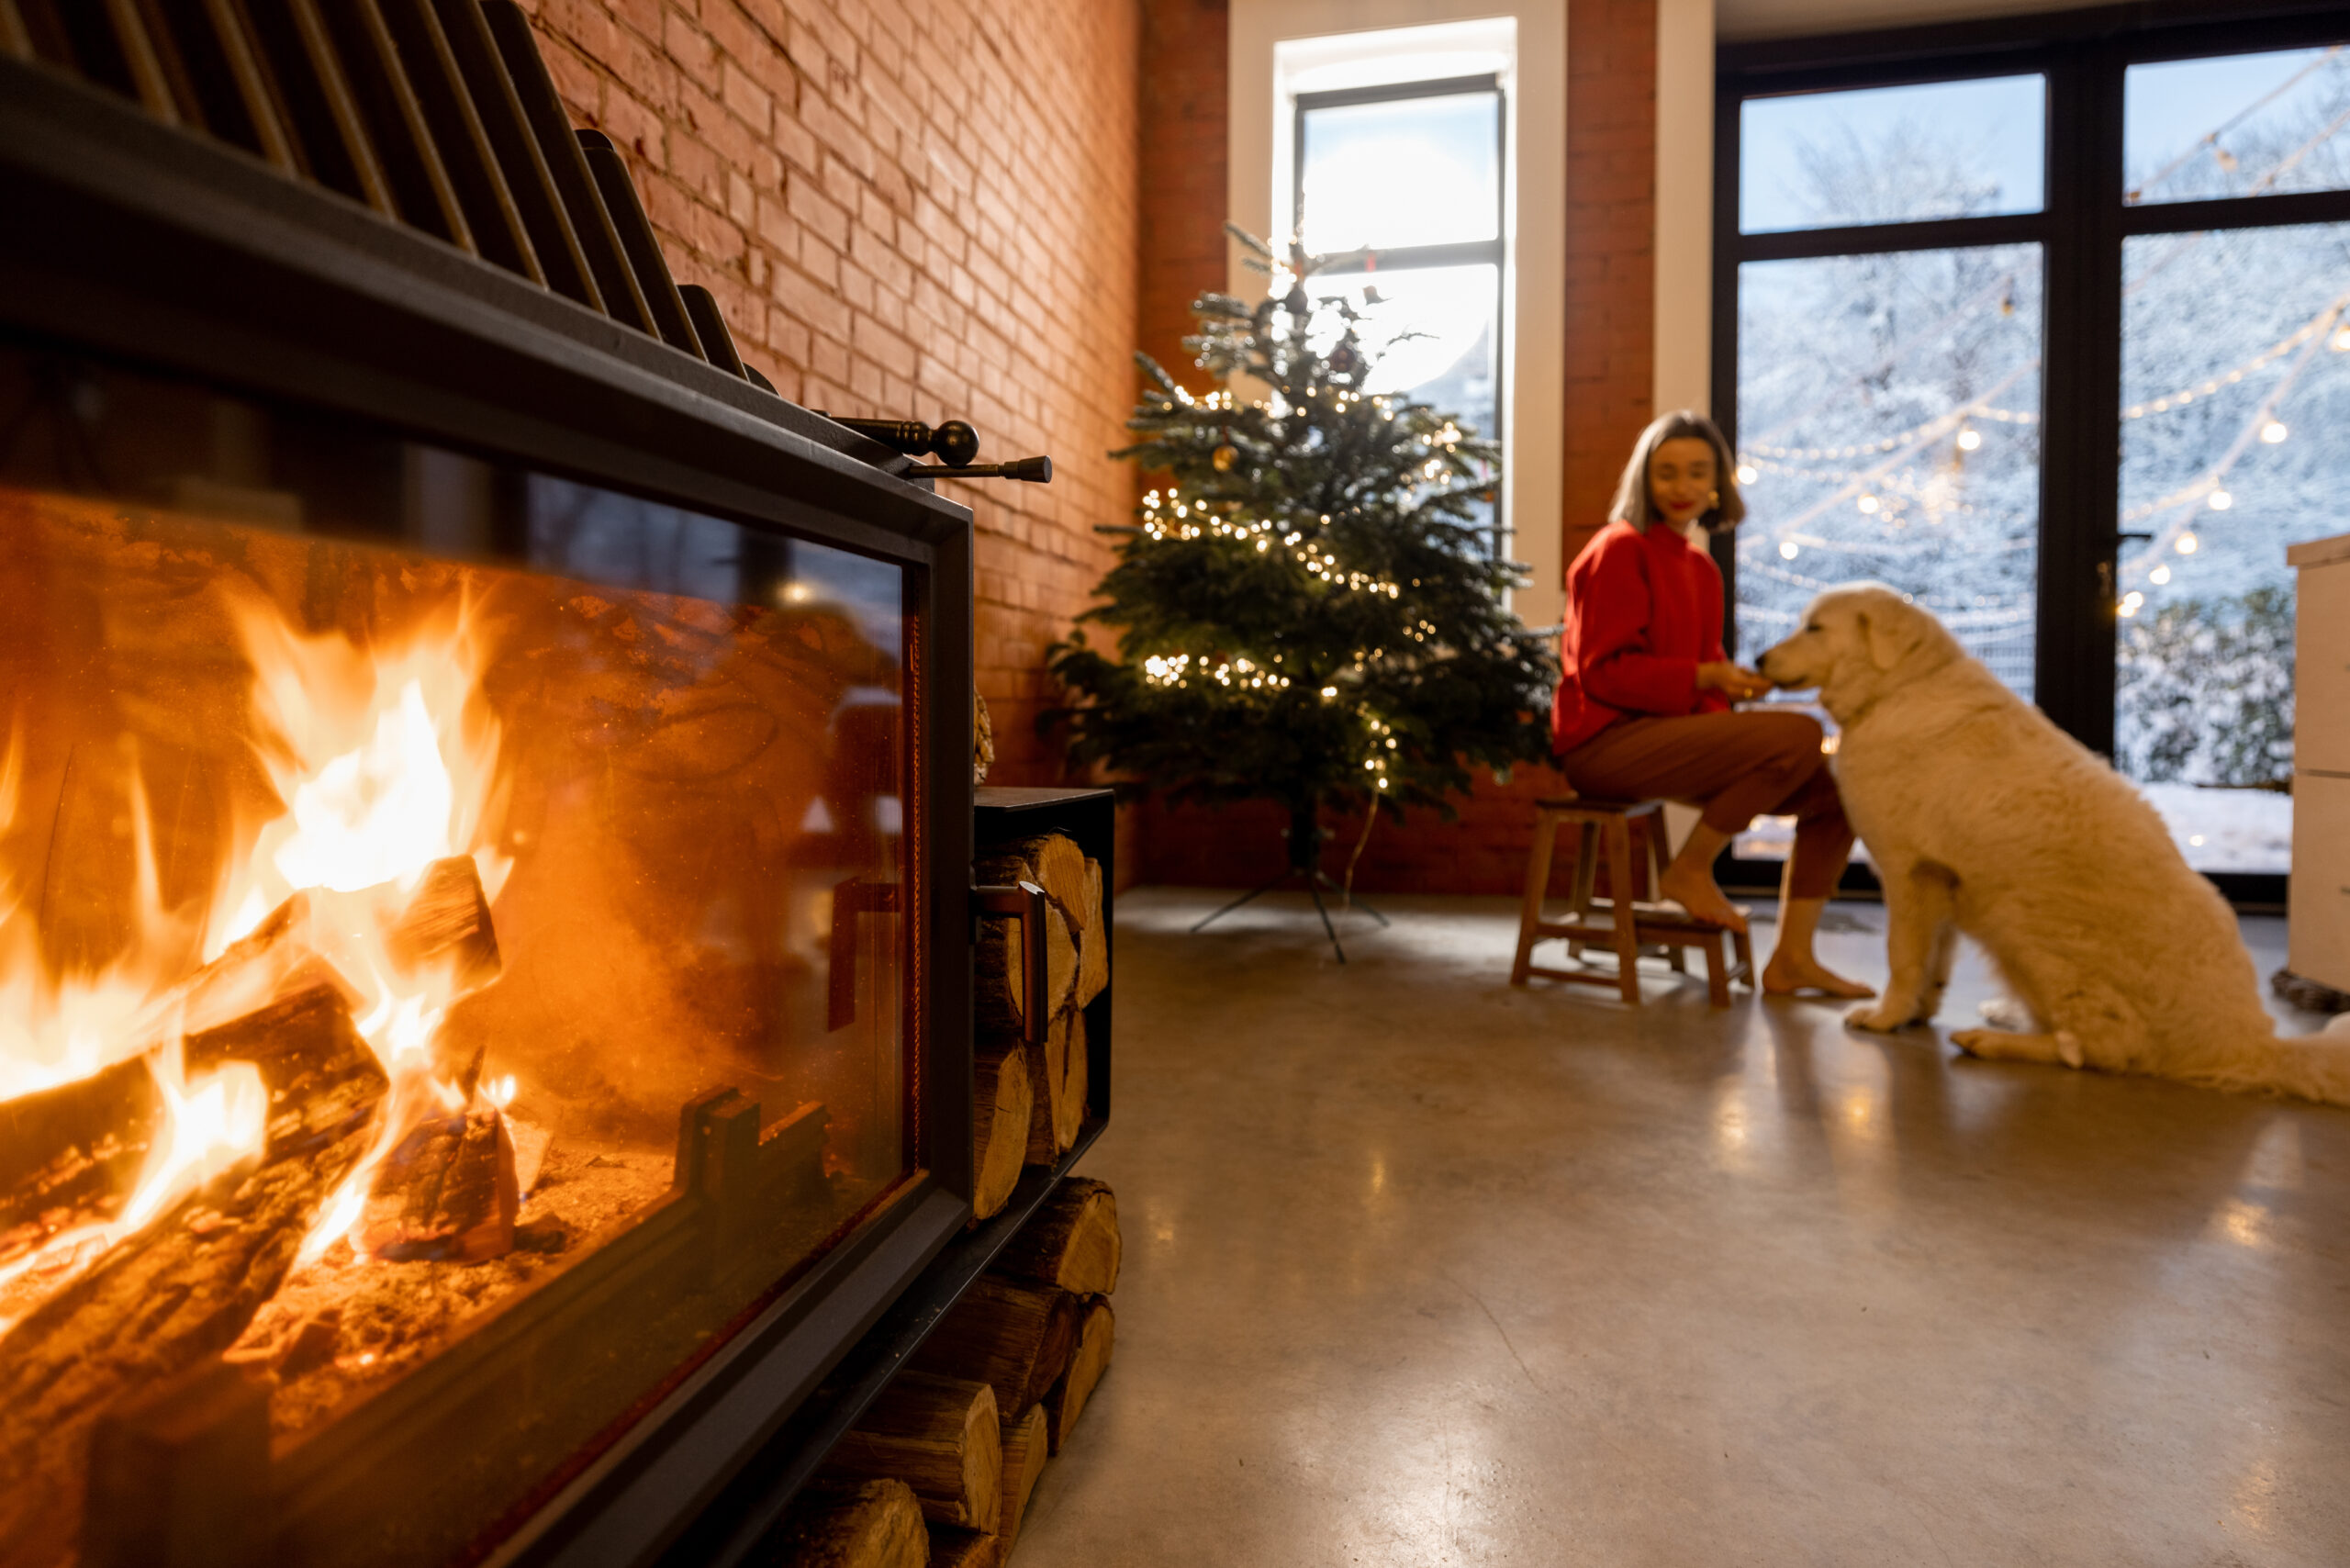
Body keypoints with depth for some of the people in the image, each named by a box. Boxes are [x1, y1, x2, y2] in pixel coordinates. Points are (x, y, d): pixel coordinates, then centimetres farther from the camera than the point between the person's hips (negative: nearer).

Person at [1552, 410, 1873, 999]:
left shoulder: (1701, 565, 18)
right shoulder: (1620, 550, -7)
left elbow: (1704, 661, 20)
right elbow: (1603, 670, -14)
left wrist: (1730, 682, -2)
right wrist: (1704, 677, -20)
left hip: (1674, 730, 8)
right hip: (1605, 740, -8)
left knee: (1835, 791, -1)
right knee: (1800, 735, -23)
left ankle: (1792, 958, 7)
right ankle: (1689, 870, -6)